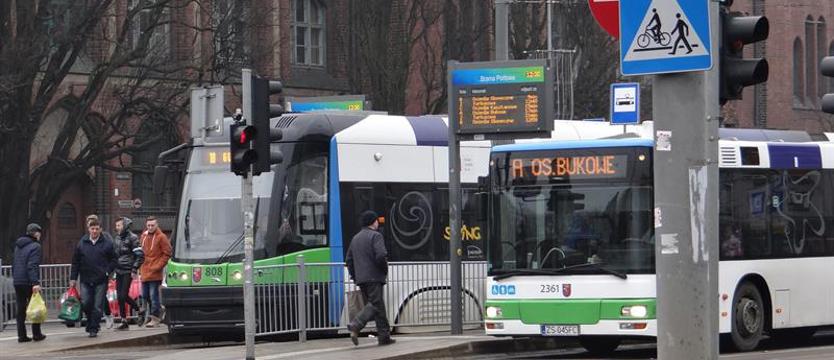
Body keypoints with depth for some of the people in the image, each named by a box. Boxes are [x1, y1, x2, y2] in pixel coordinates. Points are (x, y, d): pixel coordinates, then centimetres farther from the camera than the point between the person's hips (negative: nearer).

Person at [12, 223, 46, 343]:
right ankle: (36, 334, 6)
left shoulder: (18, 246, 15)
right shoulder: (35, 246, -10)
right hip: (29, 282, -7)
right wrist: (35, 282, -23)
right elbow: (32, 266, -20)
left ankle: (21, 335, 7)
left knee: (21, 310, 8)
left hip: (17, 282, 7)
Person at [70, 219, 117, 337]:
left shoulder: (107, 244, 2)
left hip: (101, 280, -2)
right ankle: (91, 323, 22)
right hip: (85, 280, 2)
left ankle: (93, 329, 4)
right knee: (85, 303, -2)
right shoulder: (82, 244, 6)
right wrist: (73, 278, 5)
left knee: (97, 306, -2)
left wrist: (107, 271, -5)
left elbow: (113, 260, 8)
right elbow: (75, 262, 9)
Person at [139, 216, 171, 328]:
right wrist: (140, 270, 16)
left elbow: (167, 253, -6)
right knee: (145, 296, 10)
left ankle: (155, 318, -4)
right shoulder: (144, 236, 15)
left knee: (154, 295, -8)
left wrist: (158, 266, -13)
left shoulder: (161, 237, -5)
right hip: (144, 273, 7)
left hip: (154, 273, -7)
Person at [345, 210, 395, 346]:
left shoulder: (355, 238, 18)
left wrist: (354, 276, 19)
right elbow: (381, 256, -19)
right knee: (374, 305, -10)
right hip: (374, 277, -8)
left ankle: (384, 336, 9)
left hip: (361, 279, 8)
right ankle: (355, 326, -28)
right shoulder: (375, 236, -6)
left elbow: (349, 260, 18)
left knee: (378, 306, 12)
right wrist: (385, 269, -4)